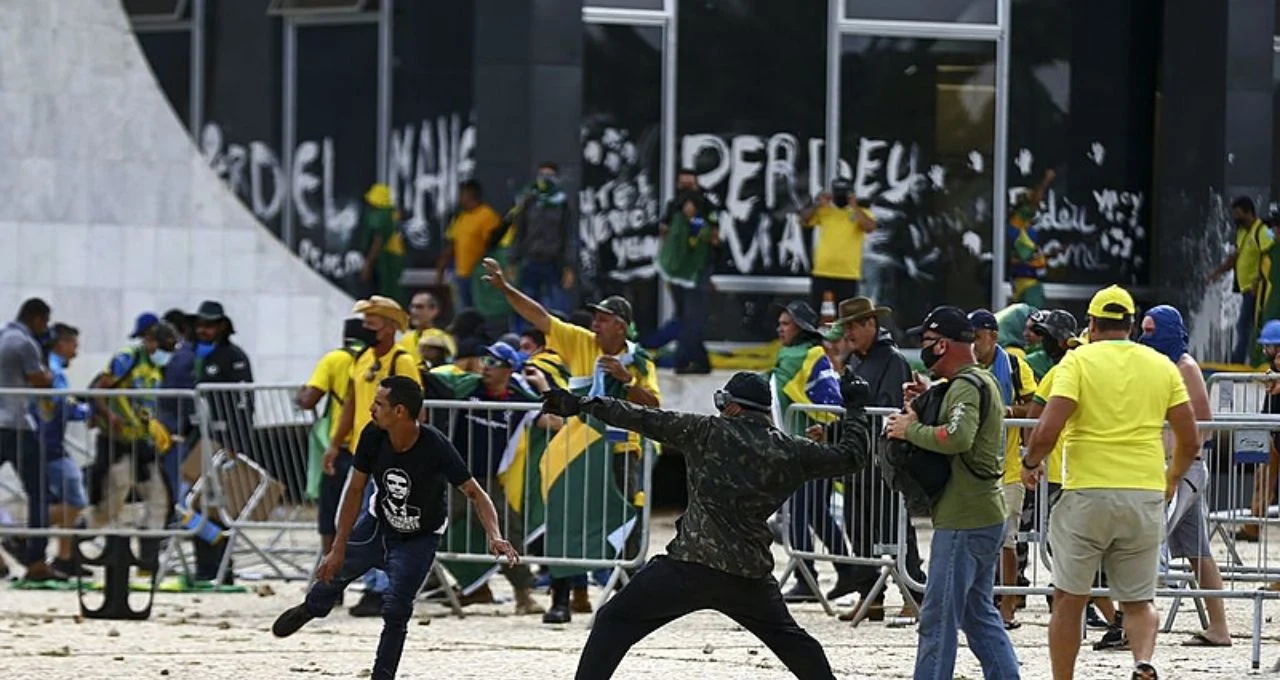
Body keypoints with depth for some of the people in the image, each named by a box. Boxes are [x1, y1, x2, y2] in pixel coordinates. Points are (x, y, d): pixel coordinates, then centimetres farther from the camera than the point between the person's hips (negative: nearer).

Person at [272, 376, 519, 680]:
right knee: (333, 571, 16)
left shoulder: (435, 447, -34)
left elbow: (475, 493, -28)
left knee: (395, 612, -13)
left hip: (419, 539, -4)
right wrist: (339, 548, -12)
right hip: (378, 522, 4)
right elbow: (356, 490, -13)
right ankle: (310, 608, 51)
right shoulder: (373, 436, -23)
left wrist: (495, 537, -46)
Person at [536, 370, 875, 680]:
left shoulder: (709, 432, 1)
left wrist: (584, 405, 5)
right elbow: (852, 456, 18)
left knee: (615, 621, 3)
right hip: (750, 574, 4)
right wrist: (855, 408, 34)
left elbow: (646, 420, 1)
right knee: (790, 639, 25)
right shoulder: (791, 452, 8)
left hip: (689, 566, -4)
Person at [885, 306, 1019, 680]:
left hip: (964, 521, -11)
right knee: (980, 614, 16)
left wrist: (911, 429, -19)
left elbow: (958, 438, -33)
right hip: (985, 518, 11)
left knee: (938, 618, -7)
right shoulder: (982, 380, 18)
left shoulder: (967, 386, -15)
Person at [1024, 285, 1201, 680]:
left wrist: (1031, 464, 6)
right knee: (1138, 601, 10)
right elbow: (1190, 441, 9)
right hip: (1146, 496, 3)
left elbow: (1047, 430, -14)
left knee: (1069, 600, 11)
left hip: (1088, 494, -3)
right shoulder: (1161, 366, 8)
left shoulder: (1078, 361, -3)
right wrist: (1172, 480, 27)